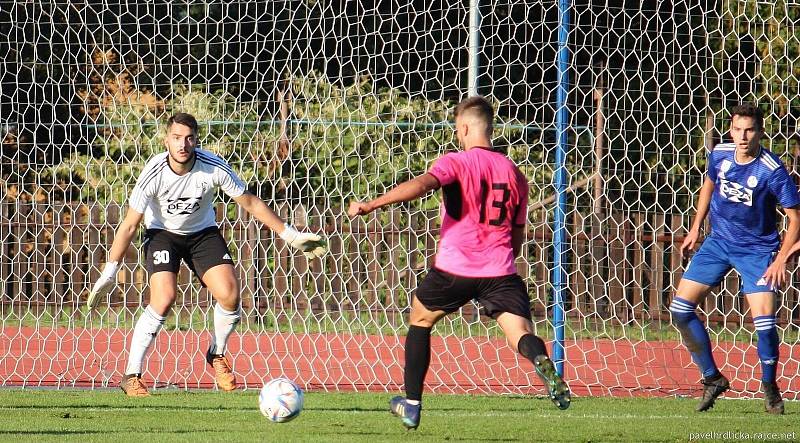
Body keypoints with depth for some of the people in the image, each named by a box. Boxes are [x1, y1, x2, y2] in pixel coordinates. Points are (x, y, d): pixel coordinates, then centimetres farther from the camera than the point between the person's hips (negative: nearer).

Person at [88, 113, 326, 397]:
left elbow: (250, 203, -8)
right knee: (163, 298, -25)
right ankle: (131, 377, -15)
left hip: (203, 232, 2)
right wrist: (109, 272, -21)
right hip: (162, 233, -2)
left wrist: (290, 235, -6)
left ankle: (217, 355, 14)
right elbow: (129, 226, -20)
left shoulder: (214, 168, -23)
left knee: (229, 295, -17)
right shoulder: (154, 173, -27)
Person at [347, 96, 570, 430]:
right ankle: (543, 362, -48)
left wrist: (370, 205, -29)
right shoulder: (514, 173, 14)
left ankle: (411, 405, 25)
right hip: (500, 272, 2)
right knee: (521, 334, -10)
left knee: (420, 319, 23)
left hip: (454, 268, -2)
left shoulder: (456, 162, -2)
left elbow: (421, 184, -23)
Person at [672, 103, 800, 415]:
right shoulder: (720, 155, -6)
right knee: (680, 309, -3)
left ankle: (770, 389, 7)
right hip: (718, 242, 5)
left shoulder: (772, 171, -21)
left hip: (757, 249, -5)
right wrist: (695, 228, 15)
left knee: (764, 319, -16)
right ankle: (712, 378, 10)